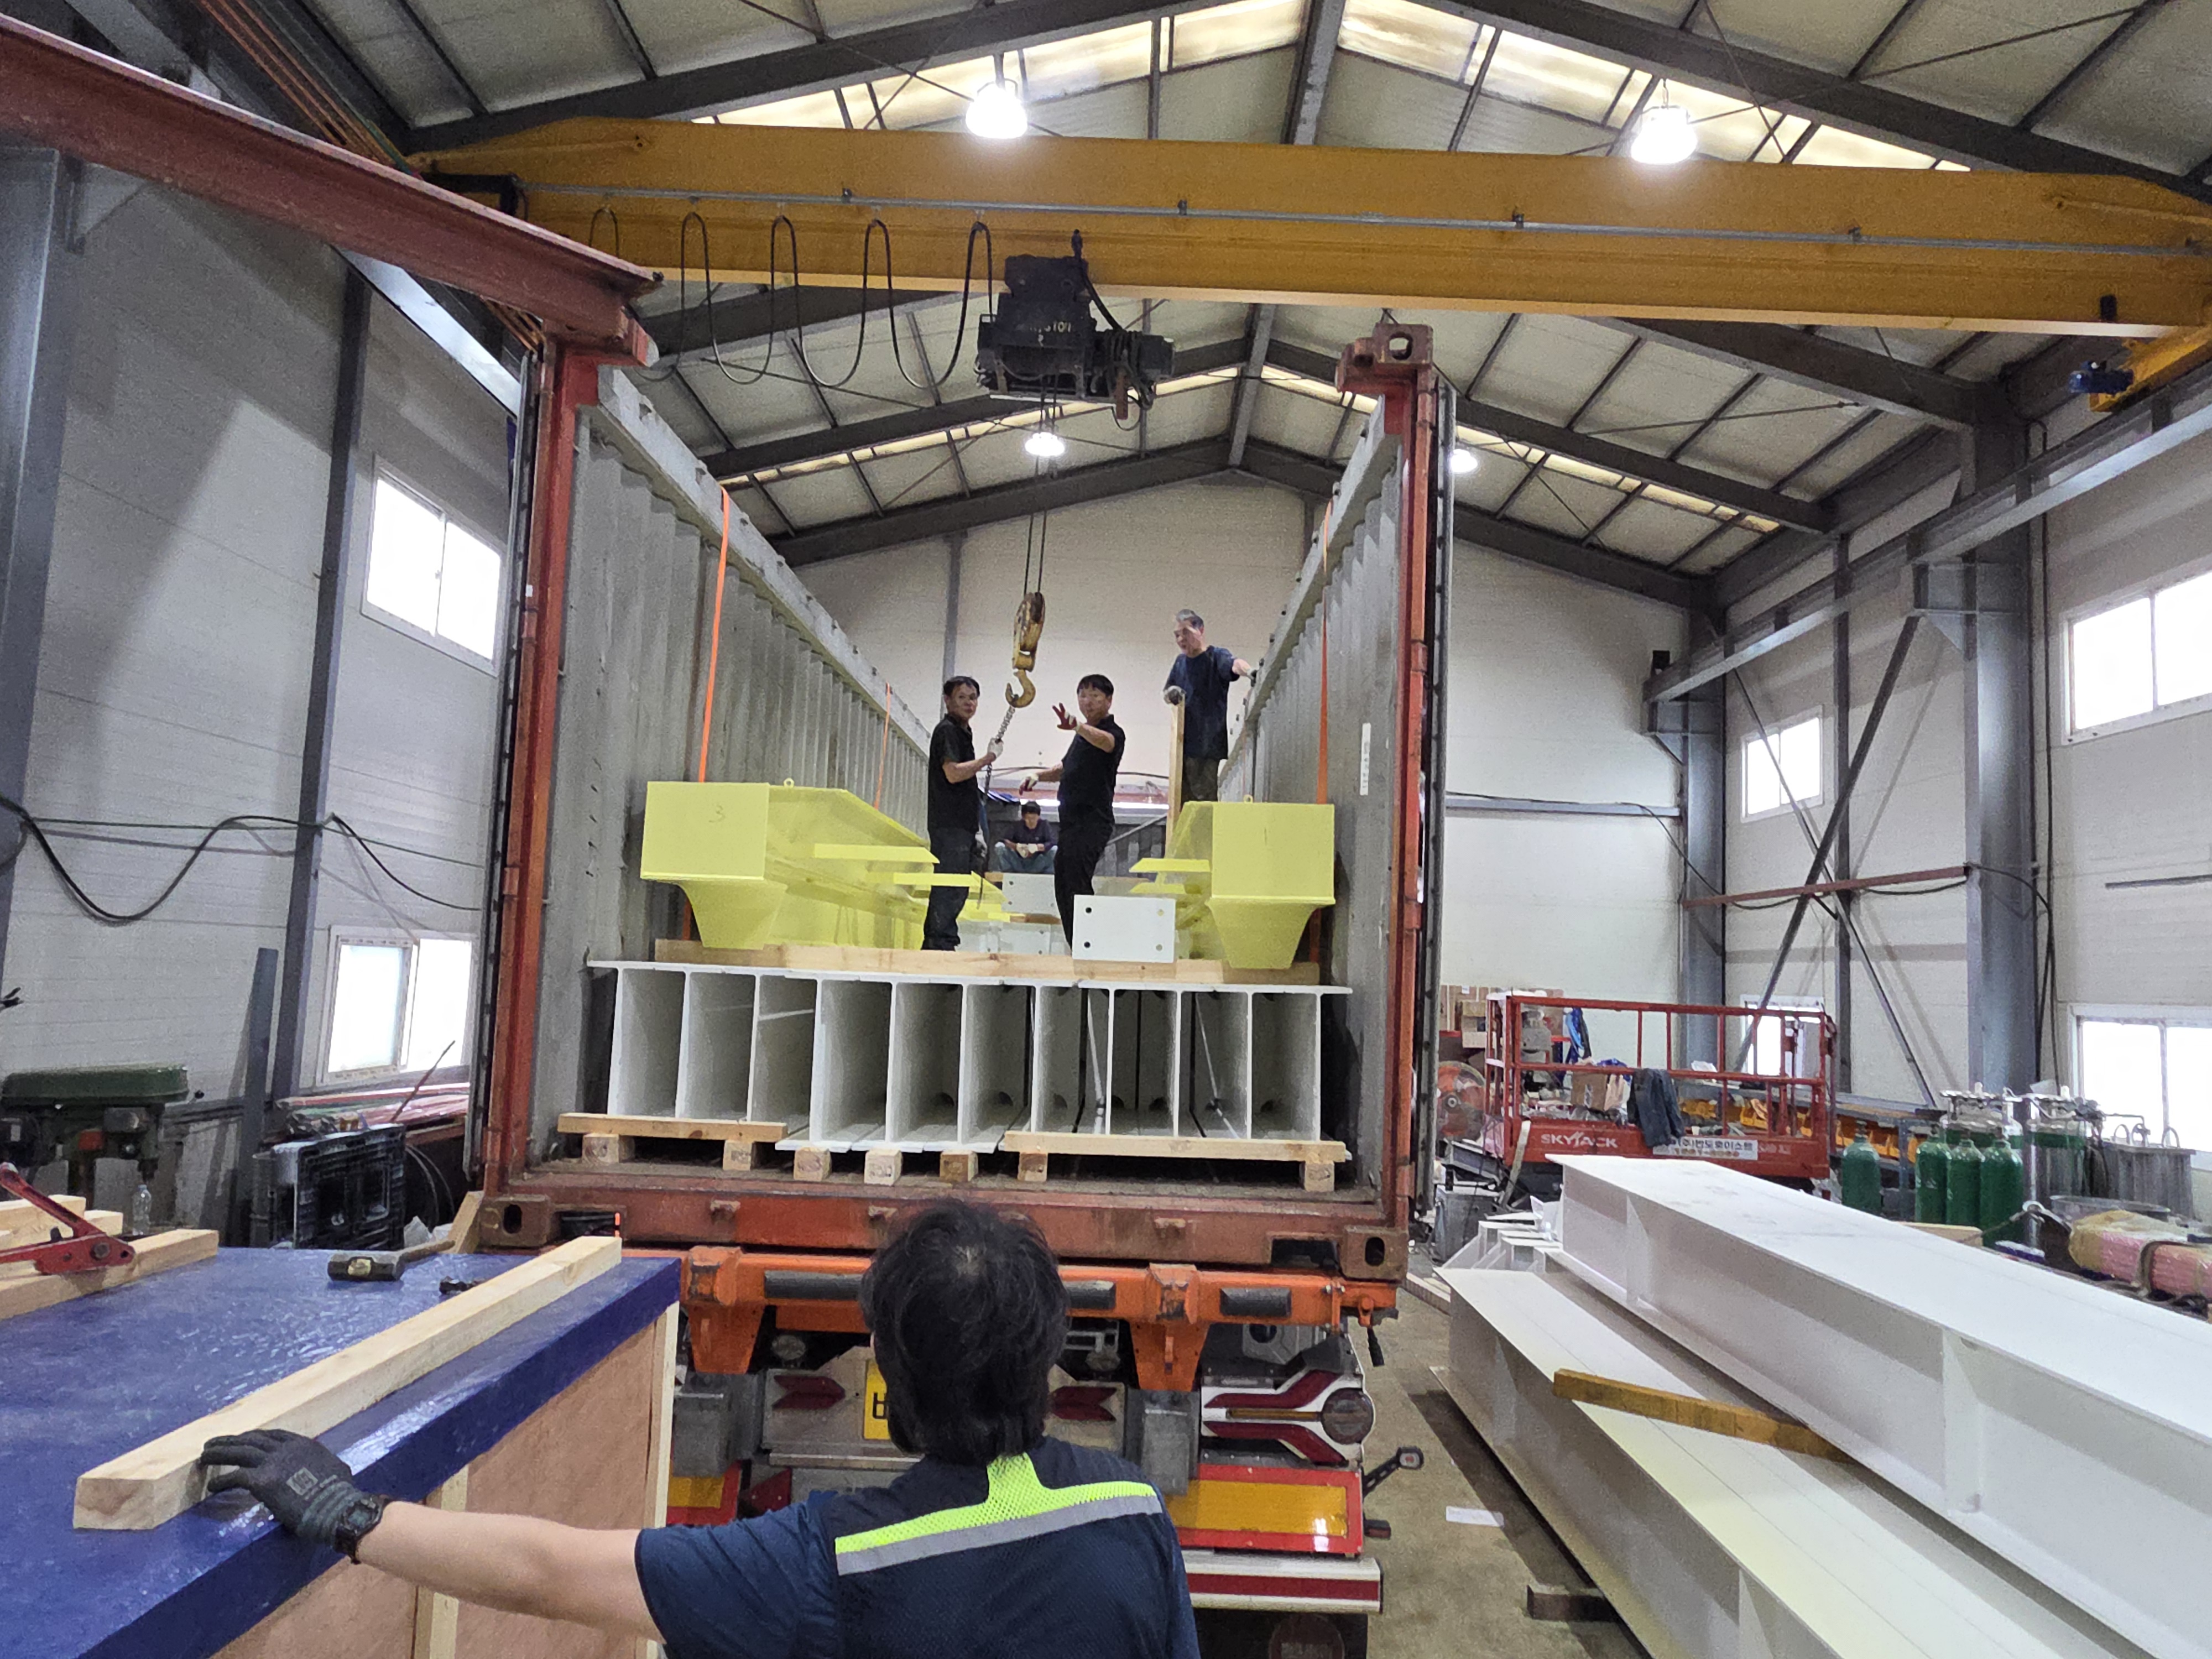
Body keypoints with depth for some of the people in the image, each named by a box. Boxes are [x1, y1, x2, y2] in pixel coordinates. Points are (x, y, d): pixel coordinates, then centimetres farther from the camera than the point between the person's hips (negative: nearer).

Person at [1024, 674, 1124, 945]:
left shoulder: (1113, 732, -8)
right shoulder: (1085, 735, 21)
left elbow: (1105, 741, -34)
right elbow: (1066, 767, 35)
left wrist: (1077, 727, -53)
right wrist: (1039, 776, 16)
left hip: (1093, 823, -10)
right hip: (1073, 821, 10)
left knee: (1074, 885, -20)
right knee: (1064, 884, 12)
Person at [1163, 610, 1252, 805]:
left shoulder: (1216, 656, -5)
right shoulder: (1180, 661, 15)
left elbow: (1234, 664, -28)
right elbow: (1167, 694, 24)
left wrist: (1248, 671, -52)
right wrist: (1171, 693, -2)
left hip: (1208, 743, -7)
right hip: (1183, 743, 7)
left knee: (1204, 798, -10)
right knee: (1183, 799, 10)